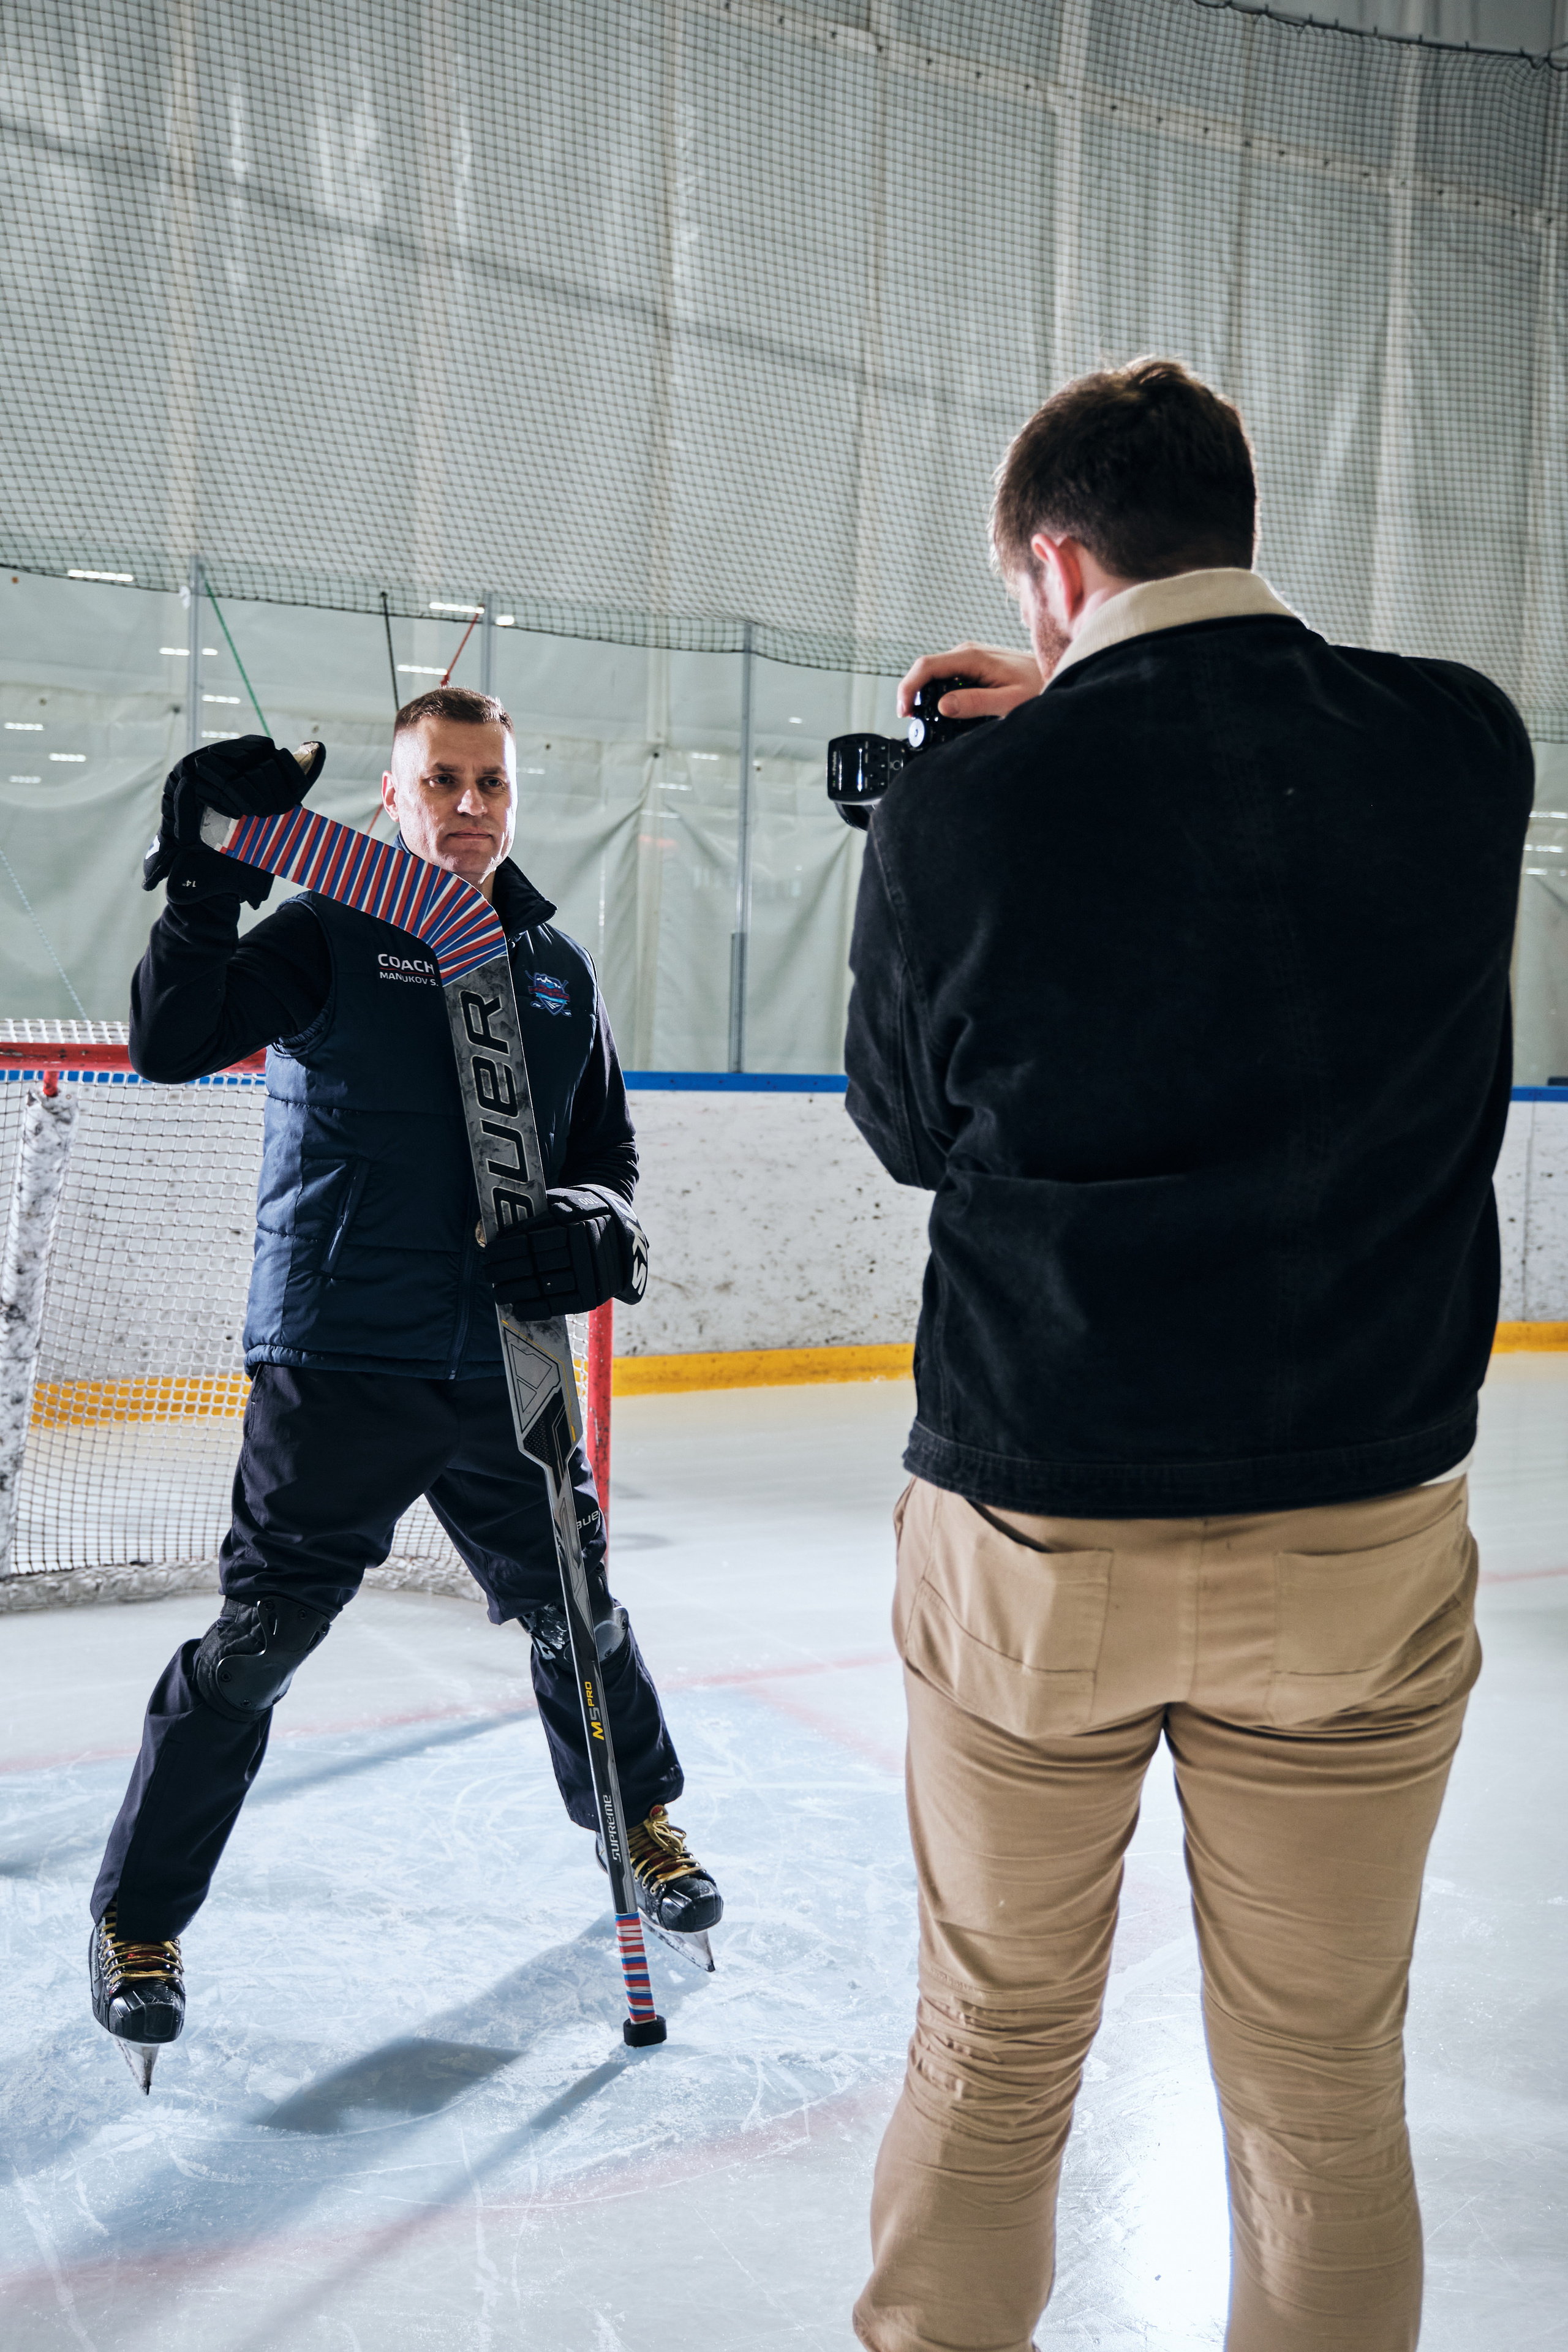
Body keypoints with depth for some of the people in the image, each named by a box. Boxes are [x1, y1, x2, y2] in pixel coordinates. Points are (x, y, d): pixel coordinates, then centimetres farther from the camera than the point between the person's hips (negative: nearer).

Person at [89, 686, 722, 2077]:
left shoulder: (559, 969, 11)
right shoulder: (328, 937, -3)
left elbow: (609, 1153, 16)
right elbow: (170, 1048, -17)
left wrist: (590, 1223, -6)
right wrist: (207, 879, -28)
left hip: (502, 1366, 4)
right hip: (338, 1365, -4)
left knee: (577, 1609, 16)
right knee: (256, 1643, -2)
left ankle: (642, 1824, 42)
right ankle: (139, 1920, 16)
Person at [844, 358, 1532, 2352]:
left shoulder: (962, 810, -12)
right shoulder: (1466, 748, -5)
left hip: (1031, 1536, -1)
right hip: (1364, 1541, 2)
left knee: (992, 2052, 18)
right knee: (1327, 2088, 16)